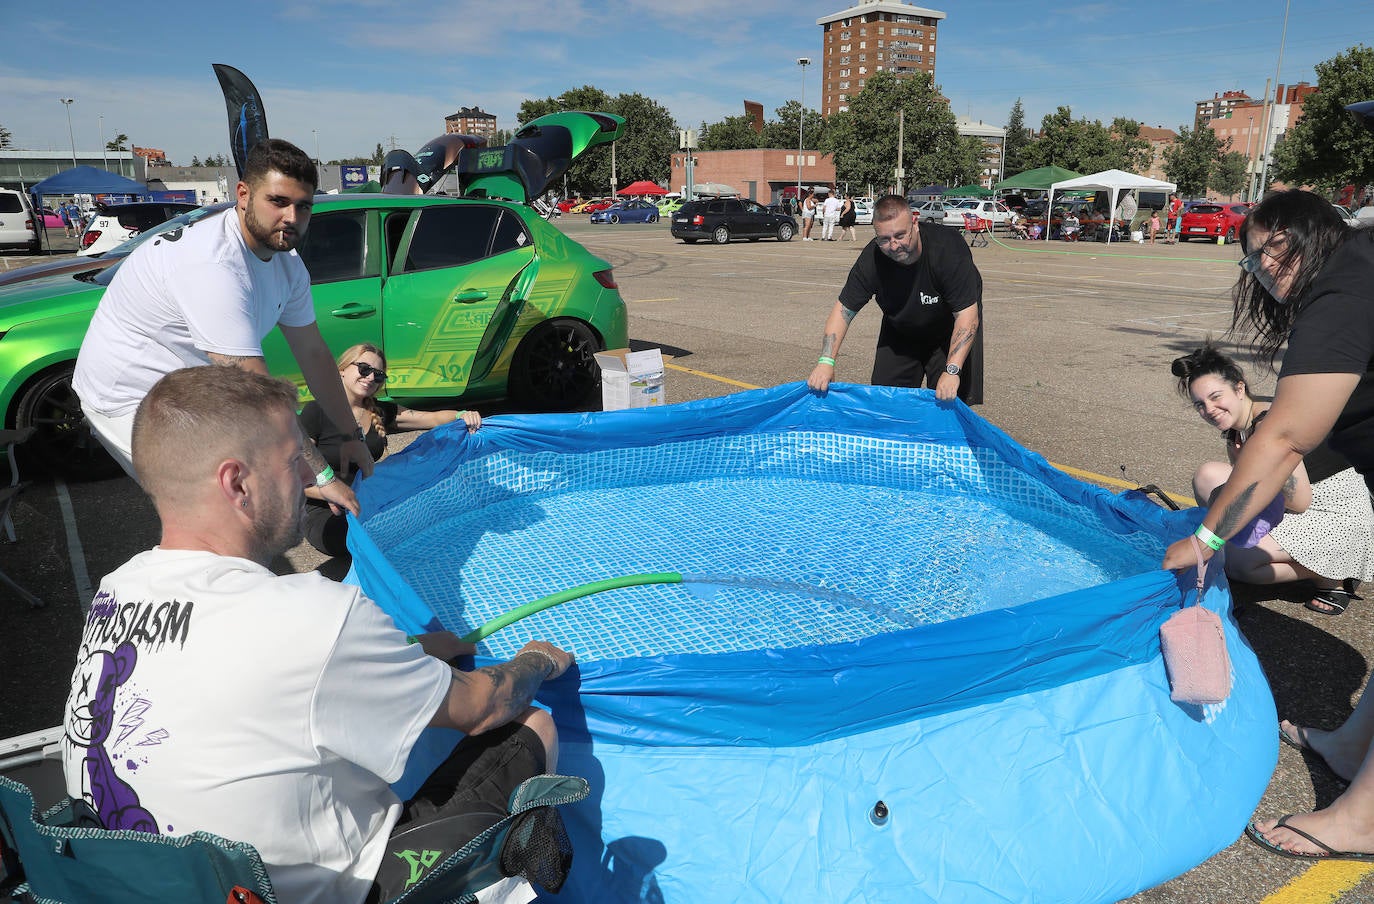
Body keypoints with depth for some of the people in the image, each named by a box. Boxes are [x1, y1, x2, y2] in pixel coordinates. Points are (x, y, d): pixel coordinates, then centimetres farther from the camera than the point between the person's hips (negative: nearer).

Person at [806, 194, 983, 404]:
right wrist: (826, 361, -33)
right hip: (900, 330, 3)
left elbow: (967, 314, -34)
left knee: (949, 400, -11)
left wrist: (952, 371, -44)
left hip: (949, 328, -3)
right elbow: (844, 310, -19)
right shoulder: (871, 259, -25)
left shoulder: (948, 248, -34)